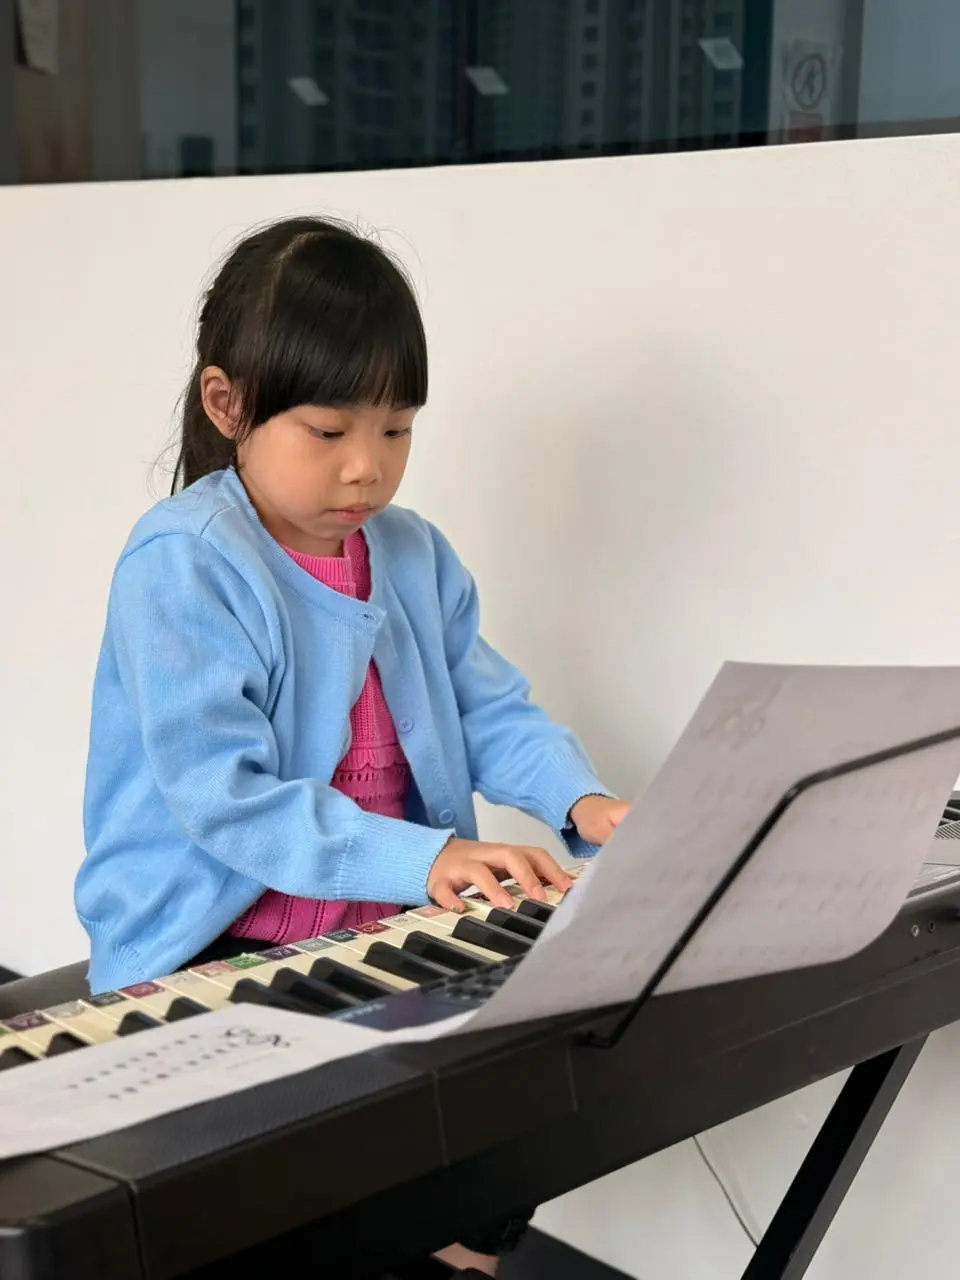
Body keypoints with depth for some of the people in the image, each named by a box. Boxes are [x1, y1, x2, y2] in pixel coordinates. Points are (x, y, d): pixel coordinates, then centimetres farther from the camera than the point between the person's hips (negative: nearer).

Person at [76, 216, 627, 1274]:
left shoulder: (413, 556, 10)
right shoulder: (185, 567, -14)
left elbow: (490, 712, 11)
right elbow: (220, 794, -21)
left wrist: (580, 800, -10)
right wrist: (420, 859, -28)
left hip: (394, 932, 7)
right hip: (210, 956, -7)